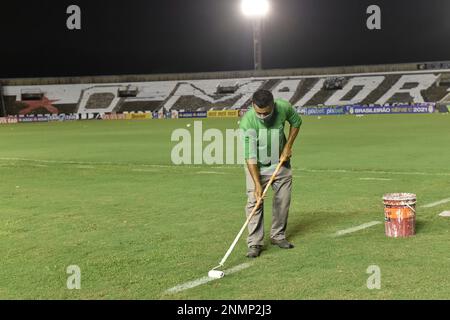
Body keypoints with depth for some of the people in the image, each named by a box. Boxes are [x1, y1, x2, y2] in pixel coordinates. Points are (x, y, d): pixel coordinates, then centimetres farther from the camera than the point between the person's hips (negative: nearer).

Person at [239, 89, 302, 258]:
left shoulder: (284, 107, -23)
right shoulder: (247, 122, -32)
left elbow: (296, 122, 2)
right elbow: (250, 156, -30)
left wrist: (288, 146, -5)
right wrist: (257, 184, -34)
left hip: (280, 162, 3)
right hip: (257, 166, -3)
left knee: (283, 200, 6)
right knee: (254, 201, -12)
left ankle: (278, 236, 22)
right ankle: (255, 243, -7)